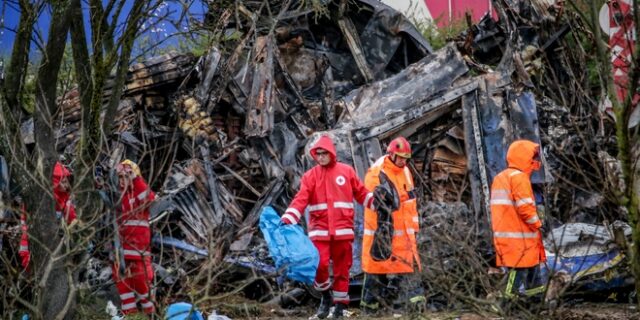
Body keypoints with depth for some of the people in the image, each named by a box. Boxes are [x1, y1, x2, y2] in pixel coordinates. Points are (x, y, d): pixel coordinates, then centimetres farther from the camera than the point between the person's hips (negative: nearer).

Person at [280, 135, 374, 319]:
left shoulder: (346, 171, 6)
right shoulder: (310, 176, 3)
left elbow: (361, 193, 13)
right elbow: (300, 200, -7)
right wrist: (287, 220, -19)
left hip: (342, 229, 1)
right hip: (320, 229, -1)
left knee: (342, 268, 5)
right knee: (319, 264, -14)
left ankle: (340, 303, 16)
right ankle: (325, 295, 11)